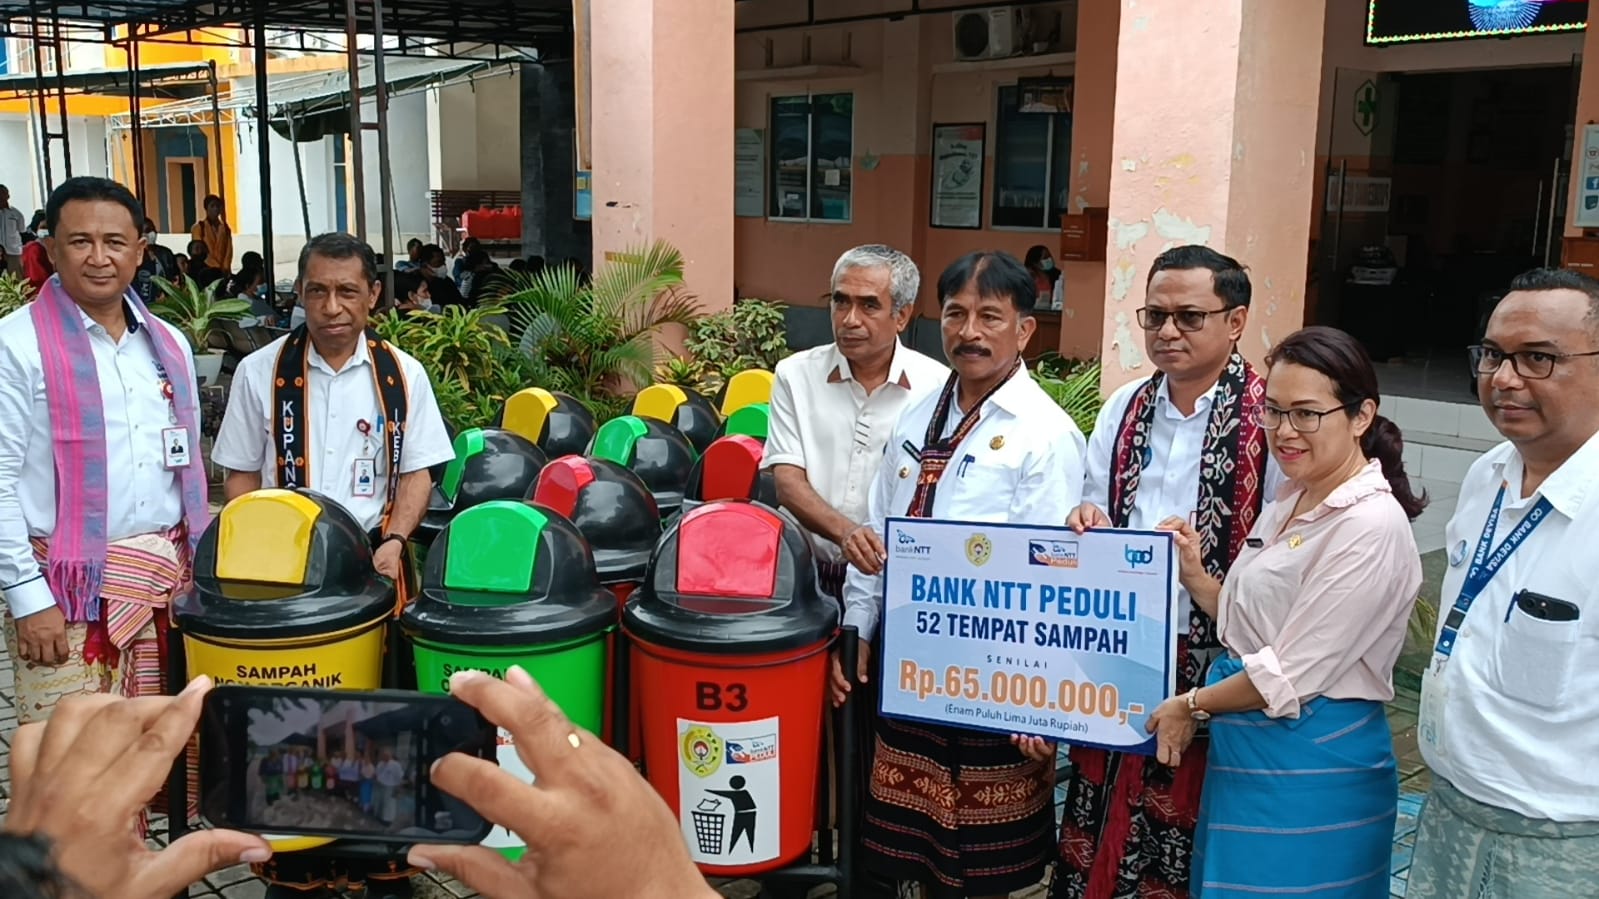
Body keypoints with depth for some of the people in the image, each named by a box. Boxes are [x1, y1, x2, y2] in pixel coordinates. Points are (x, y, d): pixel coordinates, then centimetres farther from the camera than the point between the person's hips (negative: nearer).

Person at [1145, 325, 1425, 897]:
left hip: (1313, 768, -8)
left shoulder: (1371, 526, -20)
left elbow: (1292, 673, -19)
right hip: (1243, 748, 8)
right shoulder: (1289, 504, 8)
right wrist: (1195, 577, -3)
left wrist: (1192, 705, -7)